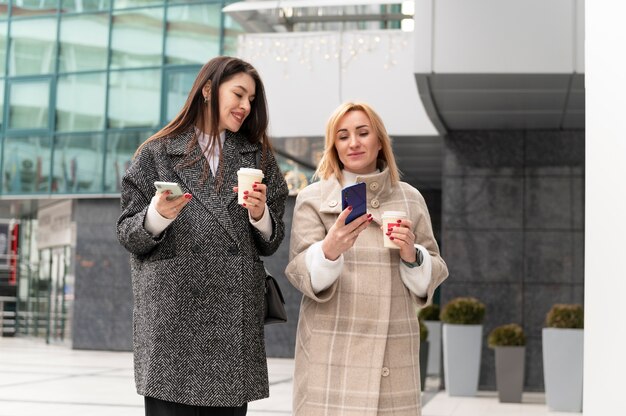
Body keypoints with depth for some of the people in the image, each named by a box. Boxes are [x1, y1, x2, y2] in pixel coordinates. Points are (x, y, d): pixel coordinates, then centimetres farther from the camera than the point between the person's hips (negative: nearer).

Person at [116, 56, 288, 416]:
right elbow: (128, 235, 5)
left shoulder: (258, 157, 15)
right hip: (172, 315, -2)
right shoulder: (157, 154, 7)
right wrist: (158, 215, -15)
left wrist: (259, 214, -7)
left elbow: (271, 244, 14)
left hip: (234, 318, 2)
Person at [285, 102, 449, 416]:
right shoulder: (313, 198, 4)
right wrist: (330, 249, -25)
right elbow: (301, 274, -6)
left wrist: (411, 255, -9)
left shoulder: (410, 199, 11)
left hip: (394, 353, 2)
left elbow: (431, 278, 12)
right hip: (332, 352, -2)